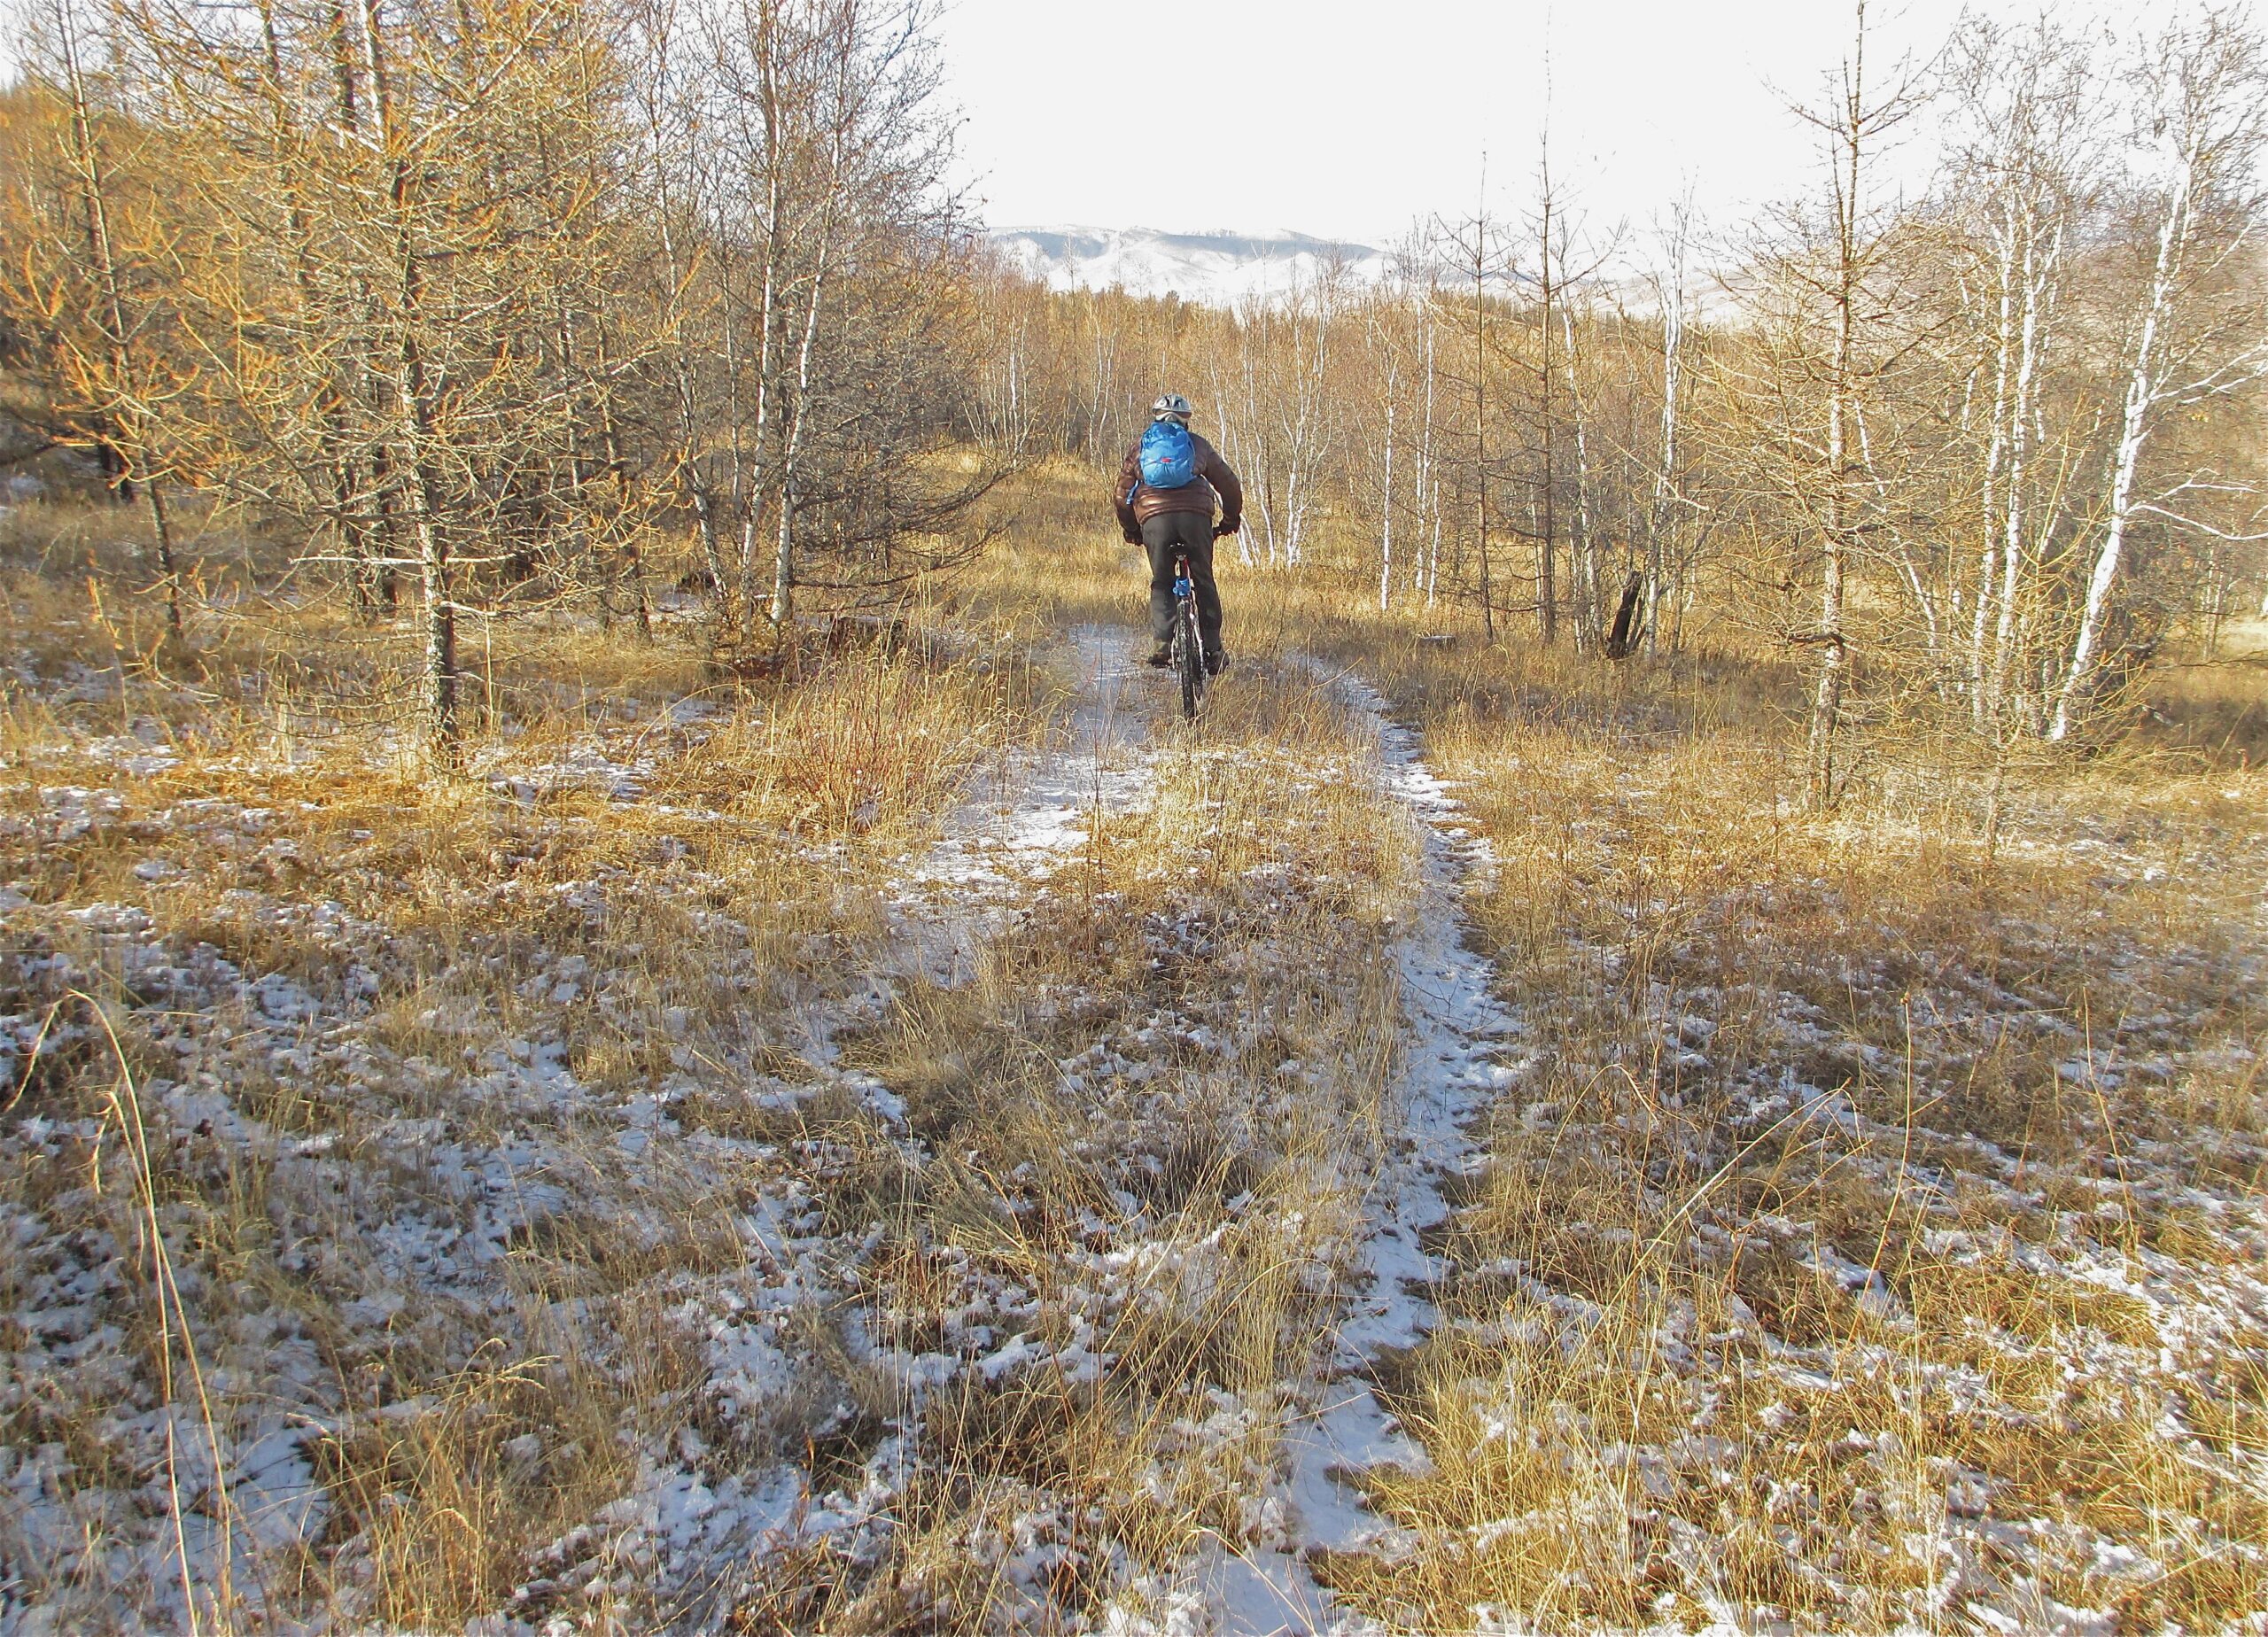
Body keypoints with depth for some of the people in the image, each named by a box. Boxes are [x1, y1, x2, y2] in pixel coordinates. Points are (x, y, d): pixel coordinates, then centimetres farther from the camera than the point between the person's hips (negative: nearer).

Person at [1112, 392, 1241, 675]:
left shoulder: (1140, 447, 22)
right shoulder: (1198, 445, 23)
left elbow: (1120, 494, 21)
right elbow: (1230, 485, 25)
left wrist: (1130, 530, 33)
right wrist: (1230, 521, 39)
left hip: (1154, 517, 0)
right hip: (1196, 515, 0)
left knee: (1161, 583, 11)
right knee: (1204, 581, 11)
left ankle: (1166, 644, -5)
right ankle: (1213, 648, 8)